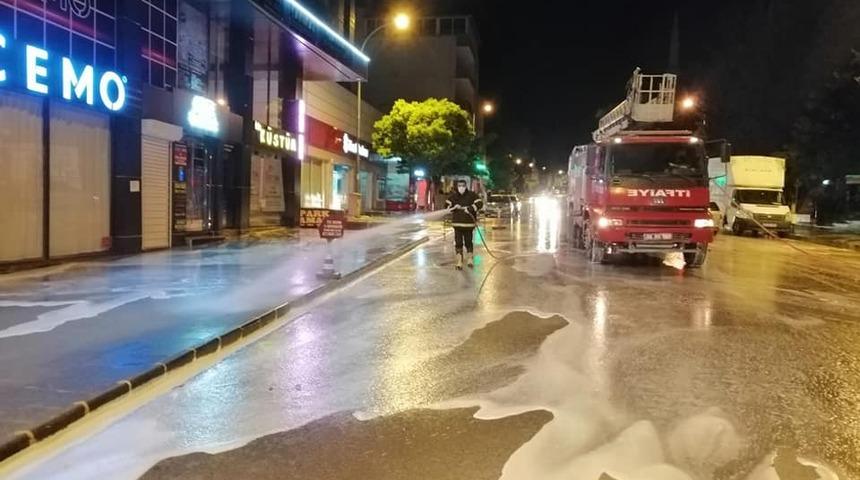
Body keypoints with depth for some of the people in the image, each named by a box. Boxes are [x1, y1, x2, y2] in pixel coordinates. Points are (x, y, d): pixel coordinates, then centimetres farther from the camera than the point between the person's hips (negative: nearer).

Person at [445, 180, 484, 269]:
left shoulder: (471, 195, -3)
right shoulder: (453, 196, 5)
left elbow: (480, 203, -10)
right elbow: (446, 205, 9)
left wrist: (470, 209, -19)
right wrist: (454, 207, -9)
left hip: (469, 223, -2)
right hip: (457, 223, 2)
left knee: (468, 241, 7)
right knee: (458, 242, 0)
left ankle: (470, 258, 27)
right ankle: (459, 261, 8)